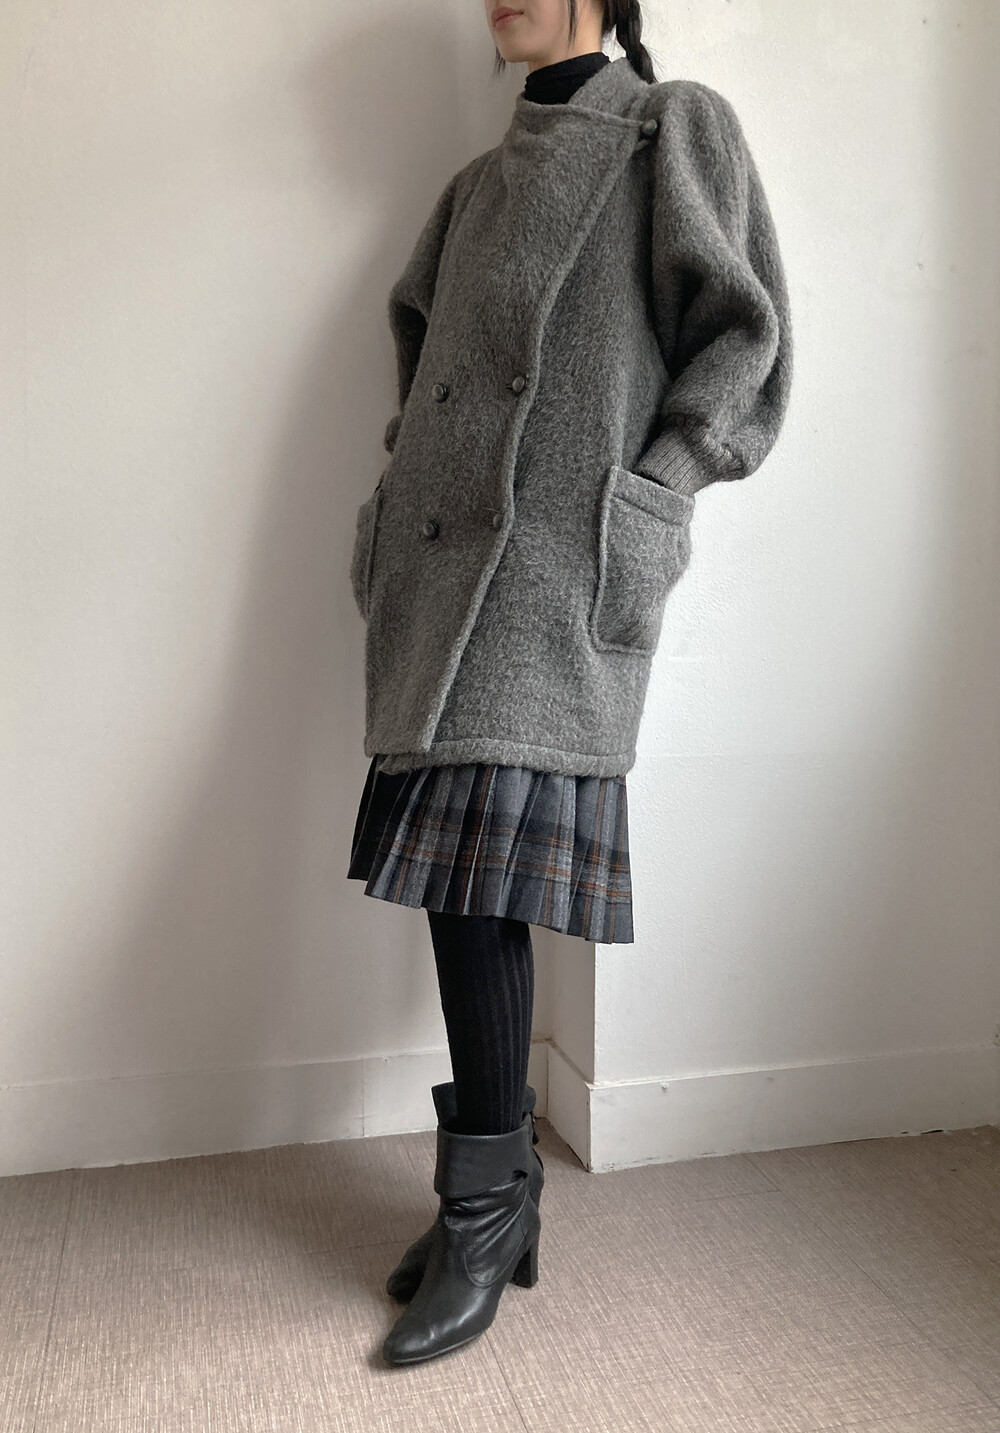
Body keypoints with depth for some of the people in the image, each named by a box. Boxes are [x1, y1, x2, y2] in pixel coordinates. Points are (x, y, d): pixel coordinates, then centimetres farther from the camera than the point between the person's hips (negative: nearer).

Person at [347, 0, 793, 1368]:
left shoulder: (679, 127, 9)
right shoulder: (479, 184, 26)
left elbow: (745, 343, 0)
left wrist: (638, 499, -11)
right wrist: (407, 486, 16)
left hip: (561, 569, -6)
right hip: (440, 571, 6)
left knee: (478, 877, -13)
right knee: (457, 874, 3)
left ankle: (483, 1210, 3)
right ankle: (500, 1180, 17)